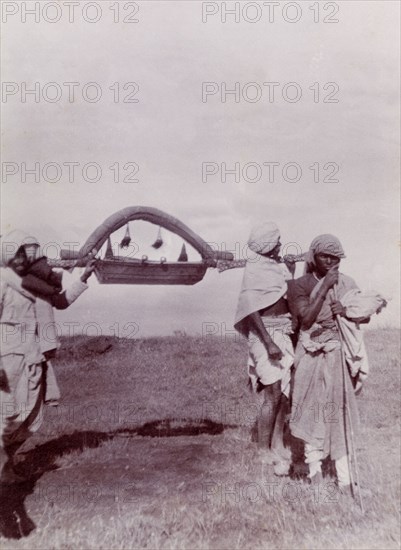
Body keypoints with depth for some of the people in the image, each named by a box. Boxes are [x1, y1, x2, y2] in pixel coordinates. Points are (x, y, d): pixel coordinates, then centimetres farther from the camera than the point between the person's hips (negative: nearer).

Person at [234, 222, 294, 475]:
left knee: (283, 394, 10)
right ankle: (264, 452, 9)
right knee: (273, 396, -4)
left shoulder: (279, 266, 11)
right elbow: (252, 310, -17)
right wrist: (268, 342, -21)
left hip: (284, 334, 7)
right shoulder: (255, 269, -12)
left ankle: (278, 447, 21)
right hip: (266, 333, -7)